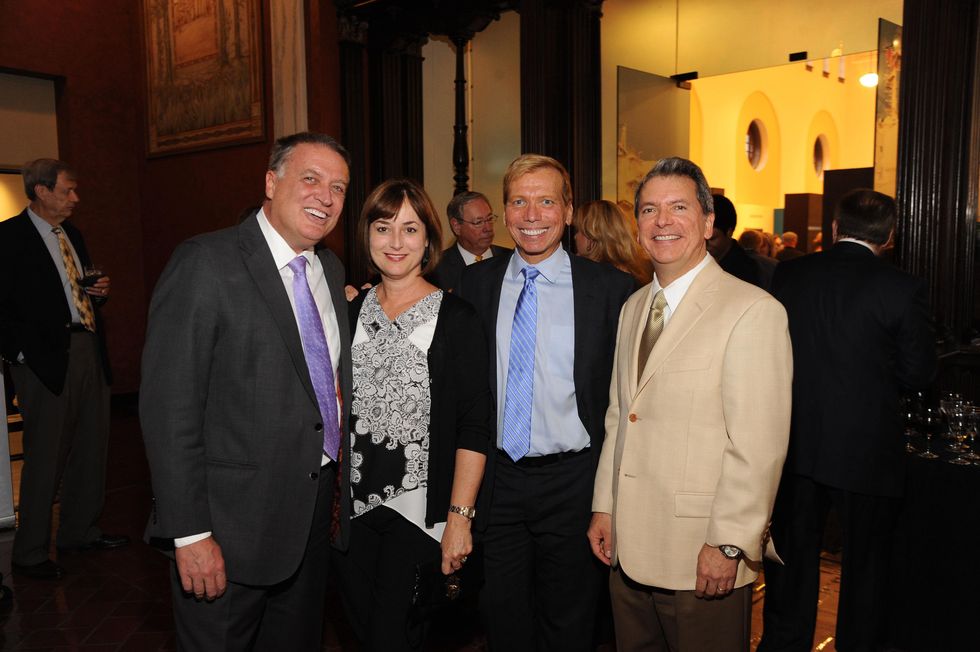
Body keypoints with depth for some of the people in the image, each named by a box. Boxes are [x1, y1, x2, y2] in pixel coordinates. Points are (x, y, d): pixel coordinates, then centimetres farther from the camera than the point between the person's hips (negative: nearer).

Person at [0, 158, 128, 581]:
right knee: (45, 456, 0)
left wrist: (100, 290, 5)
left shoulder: (71, 234, 17)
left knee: (91, 448, 14)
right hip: (48, 357, -7)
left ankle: (80, 532, 31)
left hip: (88, 351, 8)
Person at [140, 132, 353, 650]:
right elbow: (168, 406, -17)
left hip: (315, 507, 7)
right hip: (233, 521, -7)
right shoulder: (205, 262, -14)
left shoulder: (332, 270, 8)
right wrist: (190, 532, -19)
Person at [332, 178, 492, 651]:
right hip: (351, 506, 4)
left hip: (418, 510, -4)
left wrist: (460, 516, -14)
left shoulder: (456, 318, -7)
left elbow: (474, 426, -10)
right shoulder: (349, 312, 6)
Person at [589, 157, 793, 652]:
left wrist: (728, 543, -16)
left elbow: (758, 447, -16)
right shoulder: (633, 308, 11)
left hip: (703, 558, -6)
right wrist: (604, 506, 11)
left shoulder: (753, 312, -13)